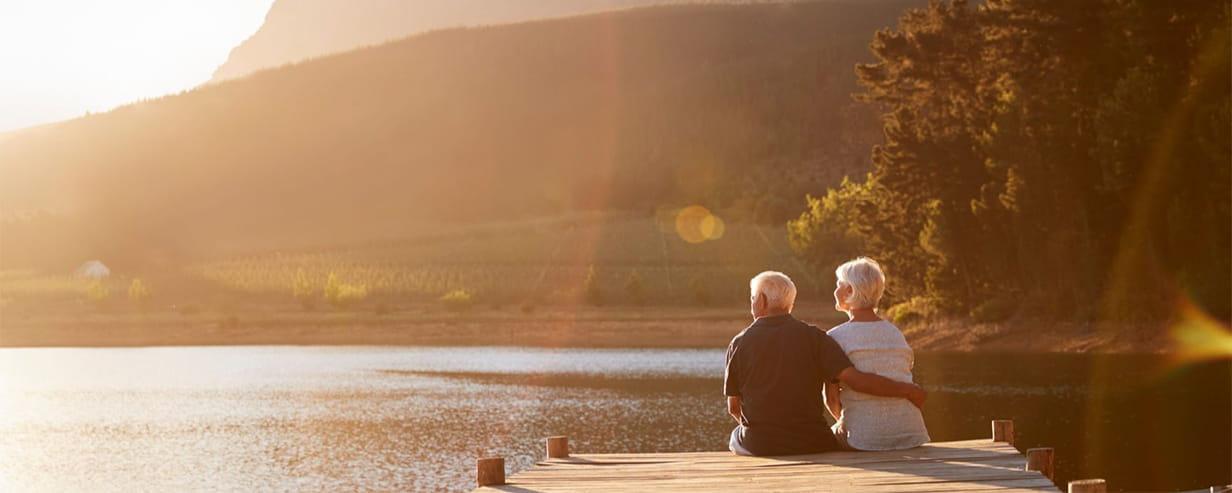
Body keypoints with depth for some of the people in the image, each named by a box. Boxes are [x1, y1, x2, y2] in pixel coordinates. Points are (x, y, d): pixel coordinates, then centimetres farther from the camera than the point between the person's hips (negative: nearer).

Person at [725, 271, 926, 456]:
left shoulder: (739, 344, -2)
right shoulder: (813, 337, -5)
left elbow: (734, 407, 4)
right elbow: (855, 379, -14)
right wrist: (907, 390, -4)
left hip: (758, 446, 0)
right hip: (811, 444, 0)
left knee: (737, 436, 33)